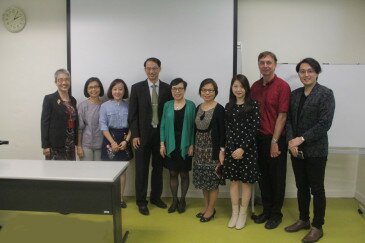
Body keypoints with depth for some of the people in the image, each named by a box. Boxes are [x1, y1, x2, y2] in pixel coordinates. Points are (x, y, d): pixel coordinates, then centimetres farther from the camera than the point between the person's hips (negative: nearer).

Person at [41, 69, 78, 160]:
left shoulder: (73, 100, 12)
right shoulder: (49, 99, -4)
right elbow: (44, 122, -8)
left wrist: (76, 143, 11)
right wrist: (45, 146, -12)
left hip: (70, 145, 5)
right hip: (55, 146, -5)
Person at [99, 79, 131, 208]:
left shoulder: (128, 106, 1)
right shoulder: (105, 106, -2)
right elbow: (103, 126, -6)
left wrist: (126, 141, -11)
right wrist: (112, 142, -13)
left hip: (124, 140, 1)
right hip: (109, 139, -1)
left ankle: (121, 197, 17)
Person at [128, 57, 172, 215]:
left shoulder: (167, 88, 2)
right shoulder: (137, 88, -1)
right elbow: (132, 114, -3)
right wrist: (135, 135, -8)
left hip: (161, 134, 2)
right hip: (142, 134, -2)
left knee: (158, 167, 13)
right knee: (142, 169, 5)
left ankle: (156, 197, 29)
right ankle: (141, 201, 17)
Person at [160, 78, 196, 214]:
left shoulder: (190, 105, -3)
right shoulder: (167, 105, 4)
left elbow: (193, 127, -4)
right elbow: (163, 125, 5)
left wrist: (192, 145, -8)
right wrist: (162, 144, -1)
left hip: (185, 146, -2)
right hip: (170, 145, 2)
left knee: (184, 174, 9)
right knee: (173, 173, 10)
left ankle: (182, 200, 25)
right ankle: (174, 200, 25)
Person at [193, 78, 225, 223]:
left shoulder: (219, 109, -10)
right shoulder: (198, 108, 8)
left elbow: (222, 132, -13)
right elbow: (196, 129, 11)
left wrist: (222, 151, -17)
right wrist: (193, 147, 11)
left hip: (213, 148, -6)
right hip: (200, 148, 6)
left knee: (213, 180, 4)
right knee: (203, 179, 14)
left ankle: (211, 209, 19)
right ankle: (206, 206, 29)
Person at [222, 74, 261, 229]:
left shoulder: (253, 105, -5)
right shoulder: (228, 106, 7)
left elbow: (255, 128, -10)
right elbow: (227, 129, 4)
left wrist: (243, 148, -14)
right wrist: (229, 149, -7)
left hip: (248, 148, -3)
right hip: (231, 148, 3)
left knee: (246, 181, 7)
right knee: (233, 180, 10)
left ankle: (243, 213, 22)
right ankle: (234, 212, 24)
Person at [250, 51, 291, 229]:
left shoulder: (282, 86, -9)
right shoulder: (255, 86, 7)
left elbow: (282, 116, -13)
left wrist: (274, 141, -14)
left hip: (276, 139, -5)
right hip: (259, 138, 5)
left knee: (277, 178, 8)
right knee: (263, 176, 14)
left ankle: (276, 214, 24)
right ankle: (266, 210, 30)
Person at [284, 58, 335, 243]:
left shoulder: (326, 94, -8)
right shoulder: (295, 94, 8)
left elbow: (325, 123, -15)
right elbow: (289, 120, 6)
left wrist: (302, 139, -17)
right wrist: (290, 141, -9)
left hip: (315, 150, -5)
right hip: (296, 149, 5)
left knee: (316, 189, 7)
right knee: (301, 187, 15)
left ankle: (317, 227, 22)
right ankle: (303, 220, 32)